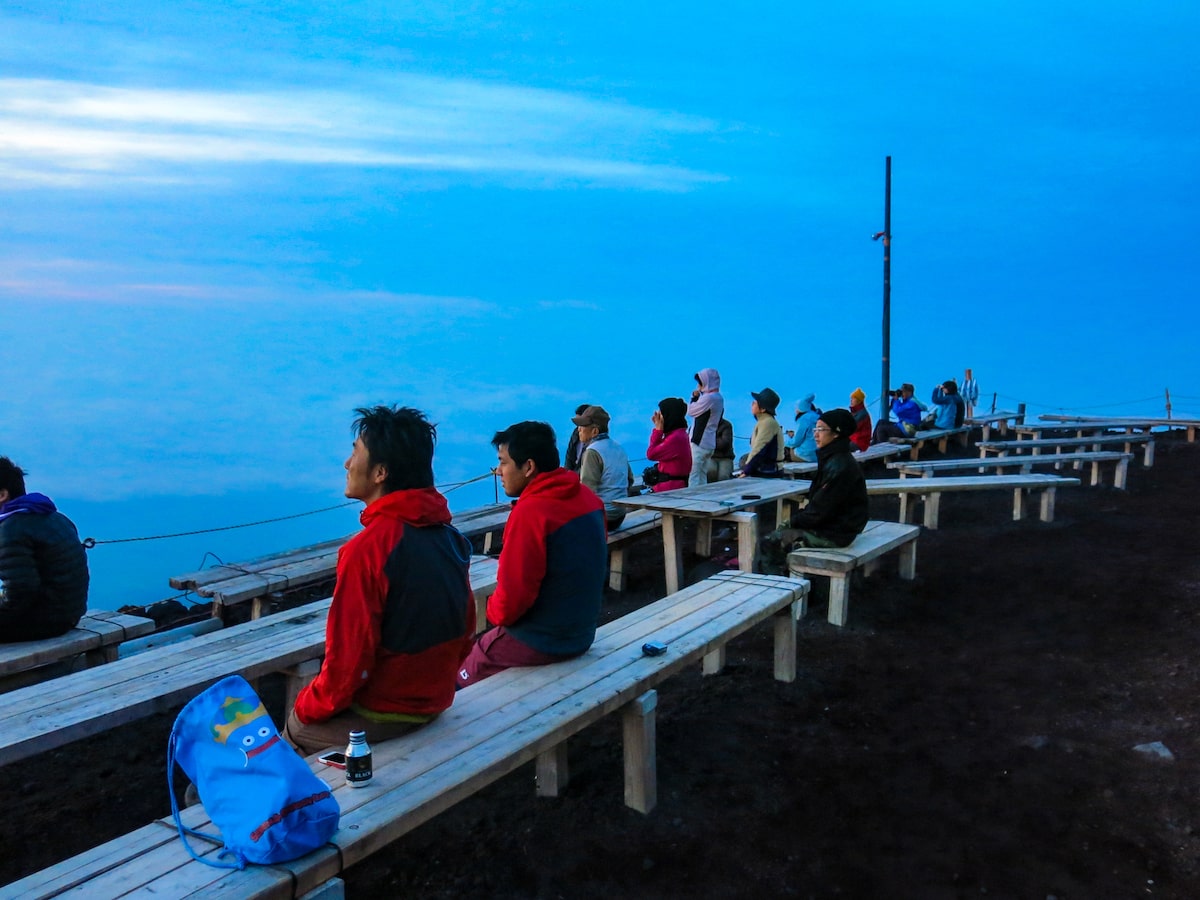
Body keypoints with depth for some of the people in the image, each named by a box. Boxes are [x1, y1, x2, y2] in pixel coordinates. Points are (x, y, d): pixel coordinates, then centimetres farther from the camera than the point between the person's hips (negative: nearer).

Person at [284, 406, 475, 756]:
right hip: (435, 703, 7)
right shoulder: (448, 535, -2)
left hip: (381, 713, -7)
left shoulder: (368, 547, -25)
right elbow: (465, 635, 6)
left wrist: (309, 706, -3)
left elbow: (349, 659, -21)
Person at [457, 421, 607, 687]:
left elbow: (513, 594, -22)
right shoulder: (589, 499, -1)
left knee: (456, 677, 11)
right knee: (484, 643, 24)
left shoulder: (530, 513, -25)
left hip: (539, 645, -8)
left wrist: (494, 612, 1)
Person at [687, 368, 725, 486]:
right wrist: (697, 396, 7)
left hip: (699, 442, -10)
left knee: (693, 476, -8)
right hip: (710, 443, 10)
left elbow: (691, 411, -9)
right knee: (702, 476, 14)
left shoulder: (708, 398, -18)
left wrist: (694, 396, 2)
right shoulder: (719, 398, 13)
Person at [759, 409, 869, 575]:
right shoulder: (833, 459, 10)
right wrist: (794, 519, 4)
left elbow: (819, 512, -22)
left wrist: (792, 521, -8)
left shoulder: (839, 467, -23)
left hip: (832, 534, -11)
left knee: (767, 544, -11)